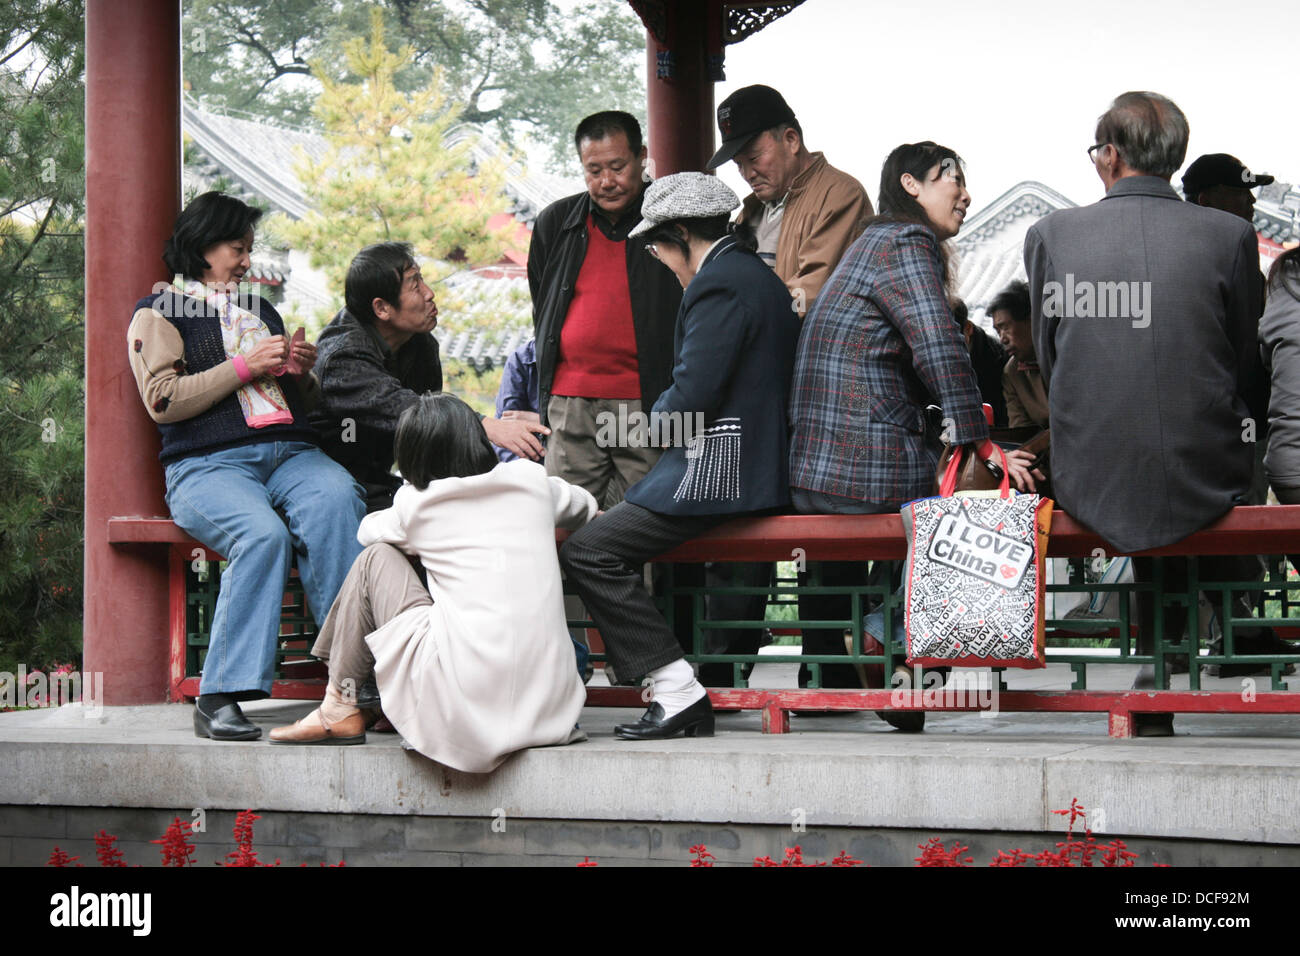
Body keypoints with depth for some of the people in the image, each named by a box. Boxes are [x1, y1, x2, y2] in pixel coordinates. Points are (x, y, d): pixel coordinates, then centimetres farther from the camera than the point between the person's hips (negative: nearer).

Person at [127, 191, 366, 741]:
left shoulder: (261, 311, 32)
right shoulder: (159, 313, 14)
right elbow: (163, 401, -2)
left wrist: (301, 375, 12)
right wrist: (245, 367, -5)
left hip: (290, 452, 5)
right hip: (208, 463, -4)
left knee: (335, 501, -32)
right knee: (262, 533, -37)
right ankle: (219, 698, -35)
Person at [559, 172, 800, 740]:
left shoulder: (717, 283, -13)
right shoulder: (757, 275, 19)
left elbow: (691, 398, -19)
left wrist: (658, 415, 2)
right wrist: (671, 413, 17)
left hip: (719, 471, -11)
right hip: (758, 468, 11)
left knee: (587, 553, -14)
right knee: (616, 537, 21)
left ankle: (679, 693, -16)